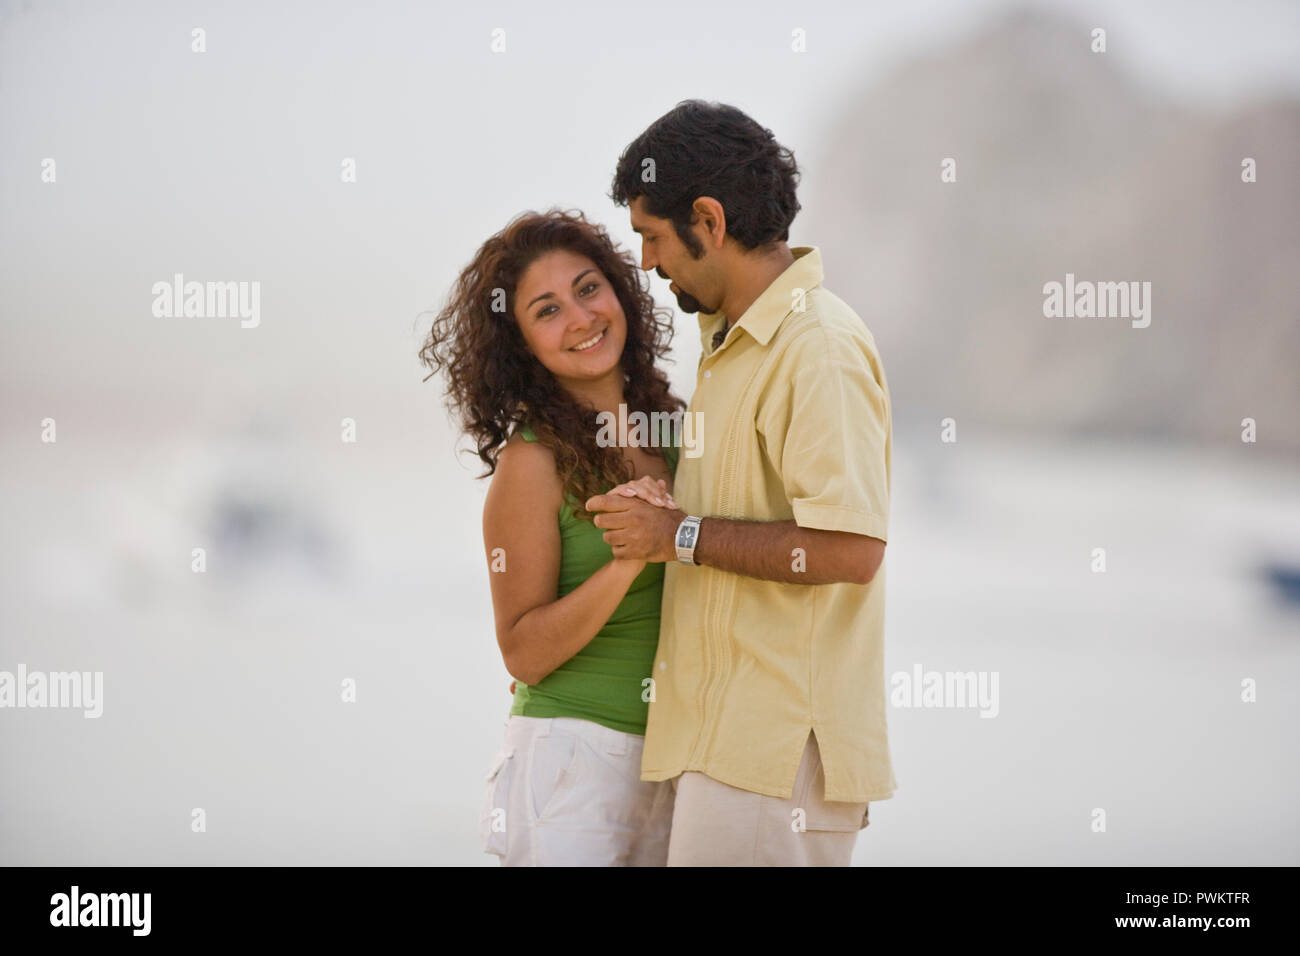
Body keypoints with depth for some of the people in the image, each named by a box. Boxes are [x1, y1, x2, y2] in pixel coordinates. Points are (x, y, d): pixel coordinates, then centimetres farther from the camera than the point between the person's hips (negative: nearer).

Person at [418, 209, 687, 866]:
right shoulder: (532, 461, -11)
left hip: (672, 762, 6)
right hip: (572, 758, -6)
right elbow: (524, 653, -13)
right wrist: (625, 565, -23)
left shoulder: (669, 428, 7)